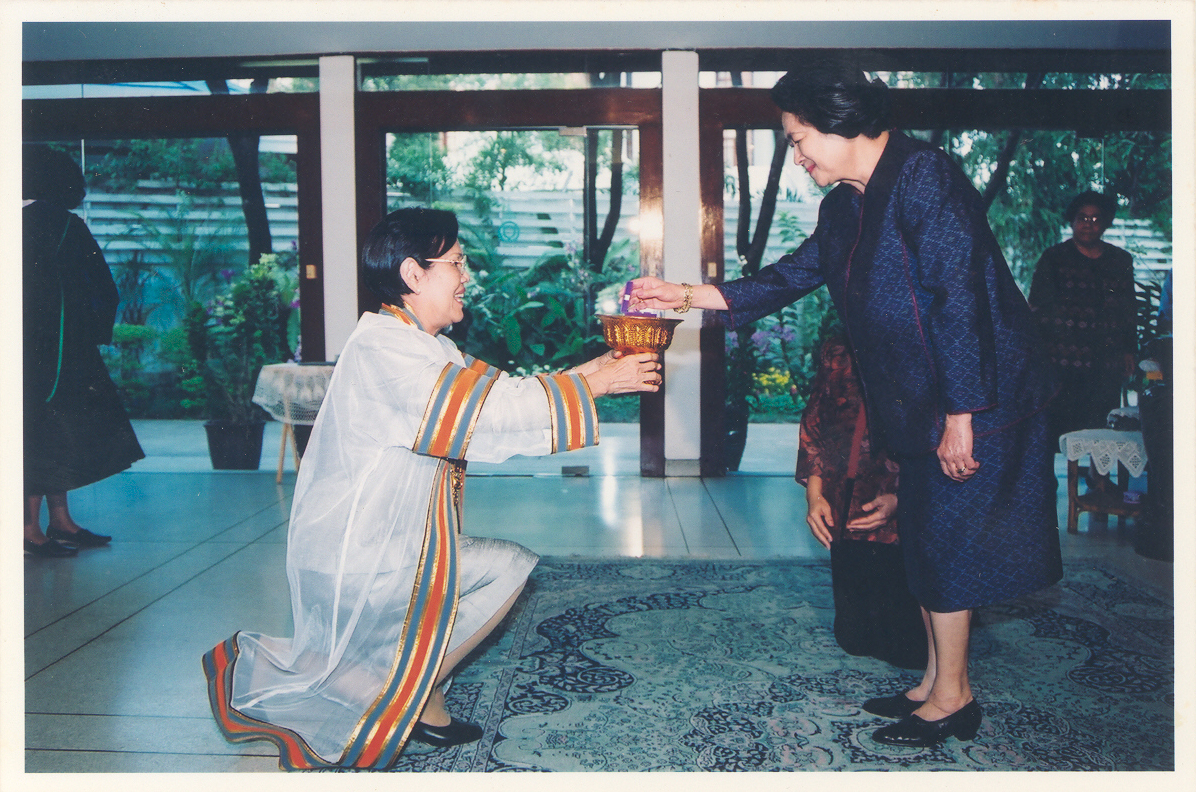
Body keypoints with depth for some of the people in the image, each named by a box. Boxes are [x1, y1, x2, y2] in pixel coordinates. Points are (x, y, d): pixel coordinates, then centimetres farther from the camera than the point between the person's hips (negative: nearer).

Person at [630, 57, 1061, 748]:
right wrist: (688, 295, 9)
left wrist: (961, 415, -21)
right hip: (917, 405, 9)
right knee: (923, 536, 13)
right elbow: (790, 278, 15)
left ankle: (952, 698, 15)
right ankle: (937, 684, 27)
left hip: (976, 399, -9)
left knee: (947, 537, -1)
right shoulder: (846, 208, 11)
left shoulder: (923, 175, -16)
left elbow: (961, 297, -21)